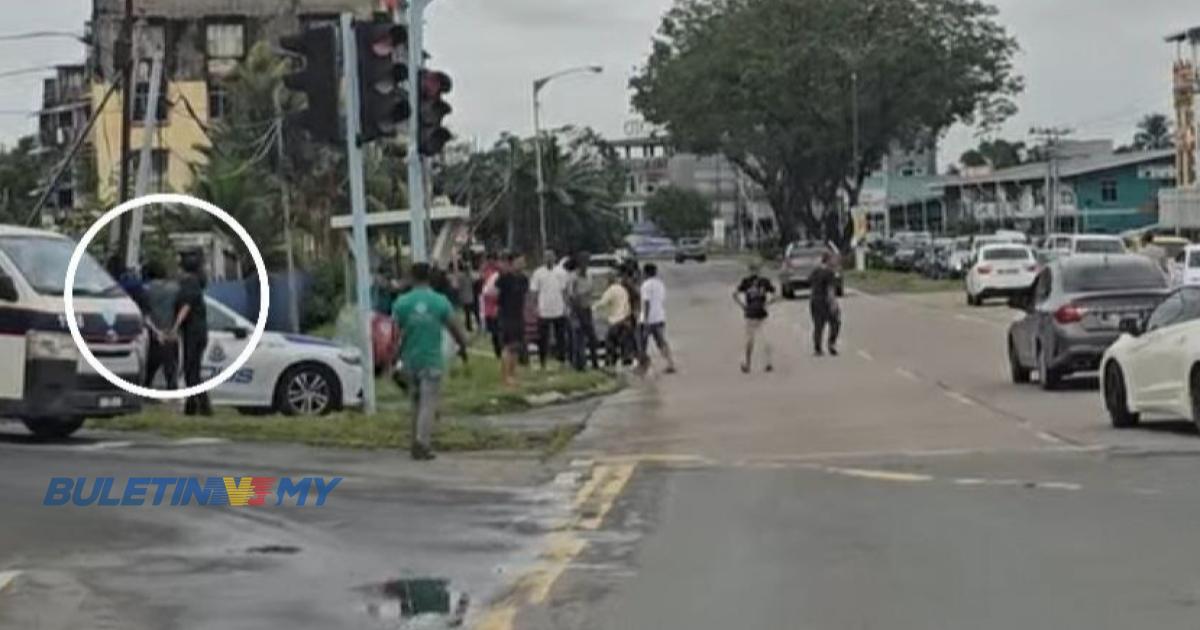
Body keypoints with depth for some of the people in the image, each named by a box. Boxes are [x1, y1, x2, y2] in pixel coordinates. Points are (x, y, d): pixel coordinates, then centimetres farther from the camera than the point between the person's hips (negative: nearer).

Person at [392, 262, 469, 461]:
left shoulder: (401, 302, -5)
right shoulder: (440, 301, -7)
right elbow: (455, 329, 0)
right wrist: (463, 347, 19)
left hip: (410, 360, 2)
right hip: (432, 360, -2)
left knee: (417, 402, 17)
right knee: (428, 403, 0)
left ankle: (420, 442, 21)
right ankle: (422, 443, -12)